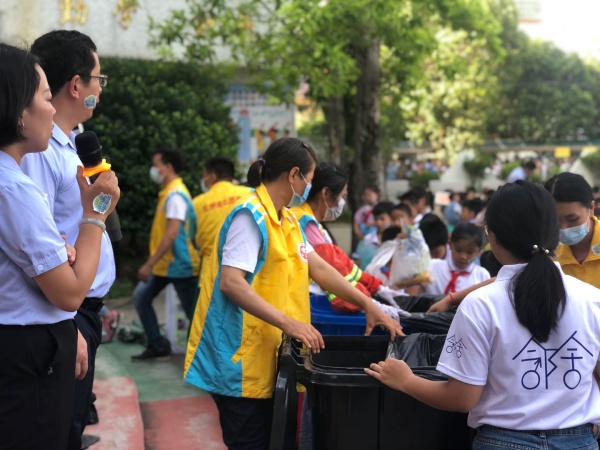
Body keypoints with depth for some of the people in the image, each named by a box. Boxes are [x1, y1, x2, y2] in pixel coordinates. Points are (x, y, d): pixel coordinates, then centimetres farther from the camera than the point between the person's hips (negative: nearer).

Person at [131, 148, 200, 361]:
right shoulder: (167, 192, 12)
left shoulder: (175, 195, -18)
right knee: (141, 297, 12)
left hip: (179, 264, -10)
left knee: (193, 312, -2)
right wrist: (153, 263, 20)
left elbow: (171, 234, -24)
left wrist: (149, 264, -23)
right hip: (165, 264, 10)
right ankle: (157, 346, 18)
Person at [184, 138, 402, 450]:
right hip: (238, 357, -9)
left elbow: (318, 268, 14)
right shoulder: (251, 216, -17)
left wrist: (367, 305, 9)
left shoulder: (286, 220, 12)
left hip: (262, 355, 9)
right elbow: (231, 283, -26)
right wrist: (288, 323, -29)